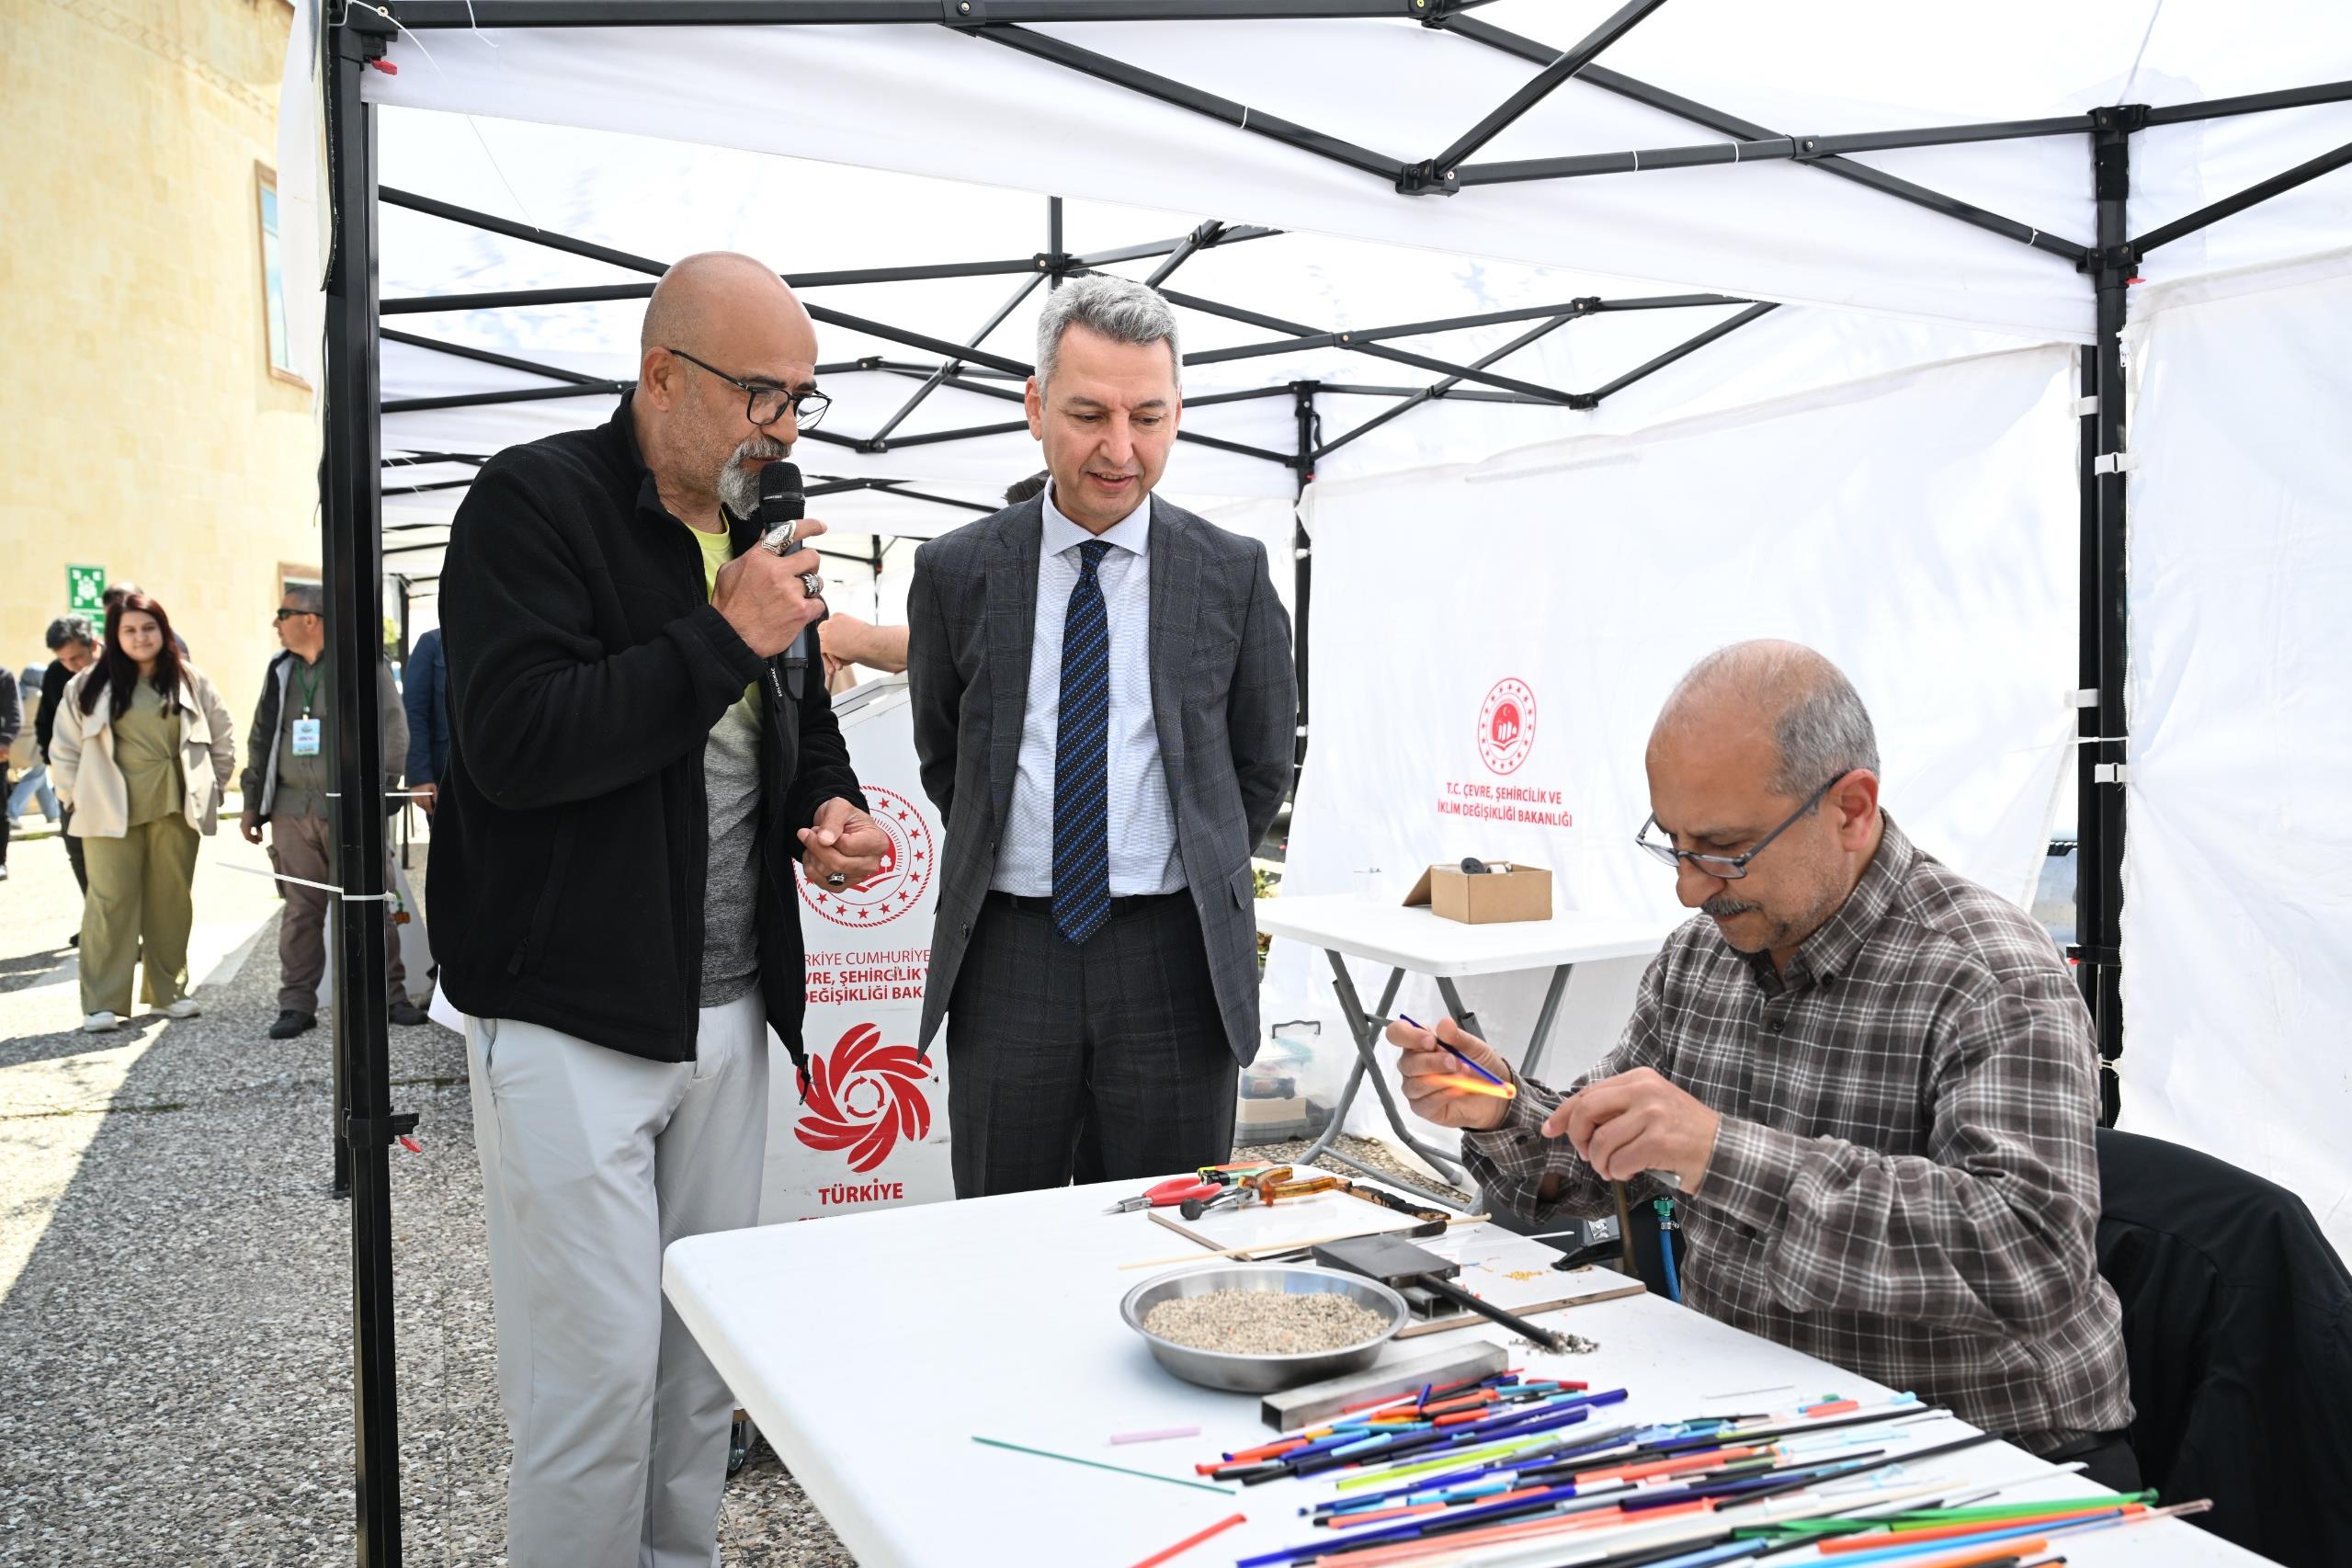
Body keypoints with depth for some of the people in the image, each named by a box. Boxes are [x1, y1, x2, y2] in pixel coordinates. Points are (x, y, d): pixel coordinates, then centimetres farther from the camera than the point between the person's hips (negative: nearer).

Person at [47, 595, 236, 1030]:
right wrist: (77, 794, 2)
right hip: (113, 812, -2)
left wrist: (212, 788, 8)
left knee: (172, 898, 8)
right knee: (111, 900, -3)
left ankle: (171, 990, 19)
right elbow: (64, 747, 7)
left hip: (175, 809, 2)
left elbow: (224, 737, 13)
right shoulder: (90, 685, 2)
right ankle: (102, 1003, 0)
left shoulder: (190, 682, 6)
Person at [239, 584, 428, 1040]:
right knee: (300, 910, 5)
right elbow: (260, 740, 20)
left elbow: (393, 732, -6)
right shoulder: (280, 671, 15)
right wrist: (252, 805, 15)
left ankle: (391, 996, 9)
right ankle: (297, 1004, 11)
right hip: (292, 812, 4)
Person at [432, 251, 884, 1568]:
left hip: (732, 1005, 7)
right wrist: (725, 638, -20)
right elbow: (516, 741, -22)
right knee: (599, 1367, -2)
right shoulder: (535, 502, -10)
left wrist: (834, 803, 3)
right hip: (572, 1014, -7)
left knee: (705, 1352, 16)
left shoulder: (762, 527, 12)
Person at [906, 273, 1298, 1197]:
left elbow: (1260, 767, 11)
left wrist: (1196, 879, 11)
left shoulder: (1232, 574, 2)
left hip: (1175, 960, 0)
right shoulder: (957, 572, 3)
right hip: (1009, 954, 1)